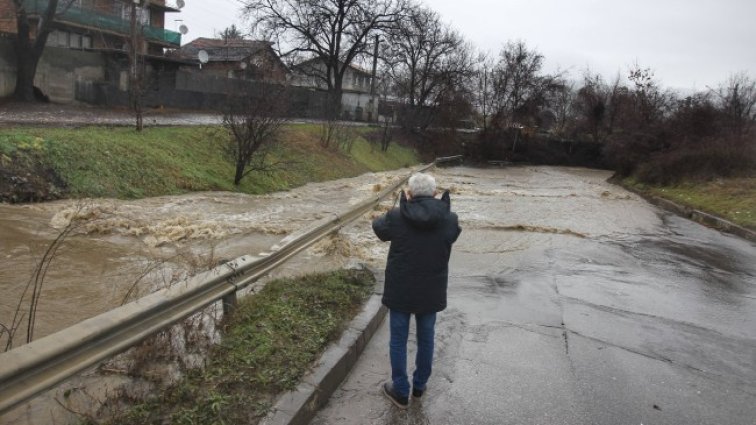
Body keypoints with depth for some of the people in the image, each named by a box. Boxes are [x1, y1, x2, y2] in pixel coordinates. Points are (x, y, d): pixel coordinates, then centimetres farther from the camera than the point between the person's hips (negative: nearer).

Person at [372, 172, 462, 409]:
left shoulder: (396, 217, -16)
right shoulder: (449, 220, -11)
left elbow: (378, 226, 6)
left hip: (400, 291, -2)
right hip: (431, 292, 2)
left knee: (398, 340, 14)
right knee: (426, 338, 20)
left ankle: (401, 392, 25)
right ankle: (420, 386, 37)